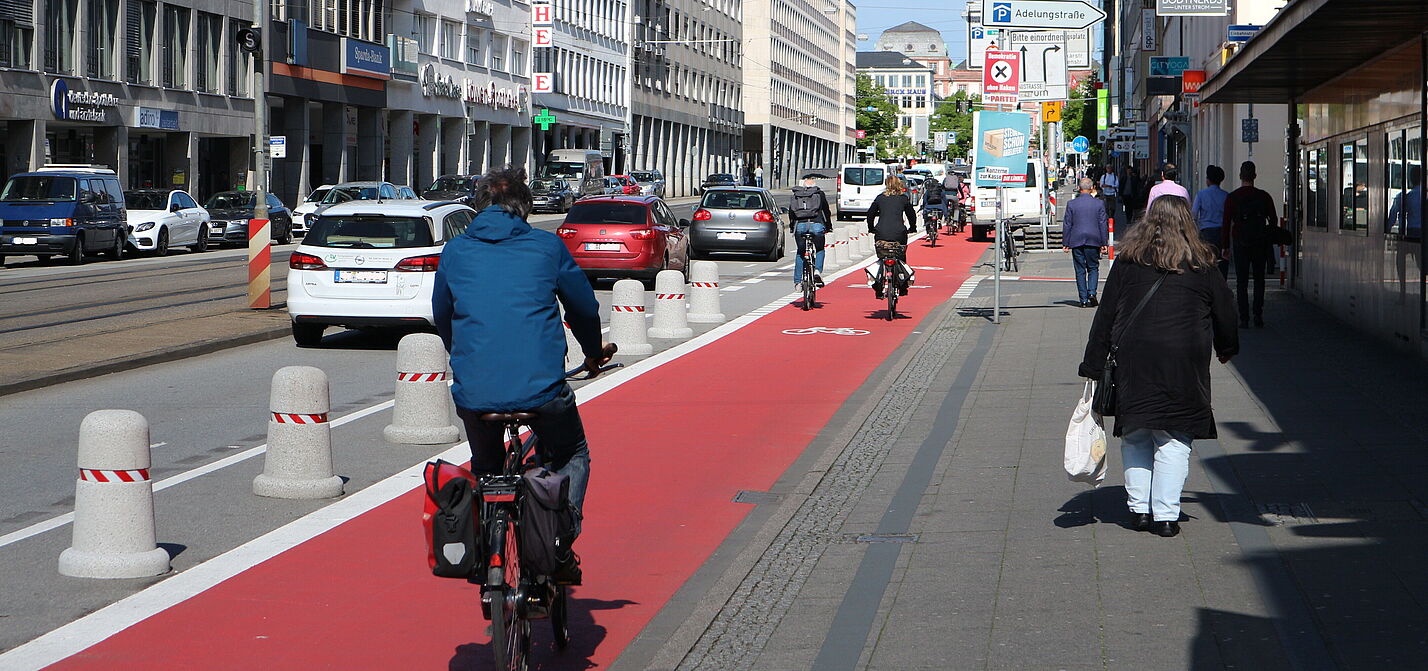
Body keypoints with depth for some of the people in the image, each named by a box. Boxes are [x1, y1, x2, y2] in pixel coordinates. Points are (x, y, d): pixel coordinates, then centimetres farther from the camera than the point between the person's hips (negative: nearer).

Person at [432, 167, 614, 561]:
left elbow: (441, 317, 24)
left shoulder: (455, 251, 11)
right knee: (571, 456, 26)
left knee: (485, 469, 29)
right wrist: (594, 354, 36)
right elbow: (585, 307, 16)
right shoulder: (547, 246, 7)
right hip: (541, 389, -2)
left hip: (473, 392, 2)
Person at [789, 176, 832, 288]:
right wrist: (828, 226, 25)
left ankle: (797, 281, 13)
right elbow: (826, 210, 14)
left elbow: (792, 211, 16)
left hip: (800, 225, 1)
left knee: (800, 252, 15)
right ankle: (817, 271, -3)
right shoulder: (819, 193, 13)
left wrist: (792, 226, 27)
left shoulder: (796, 195, 16)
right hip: (816, 225, -1)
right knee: (819, 250, 20)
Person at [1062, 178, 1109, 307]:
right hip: (1093, 241, 0)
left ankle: (1083, 299, 3)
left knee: (1080, 270, 5)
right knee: (1093, 268, 11)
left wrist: (1065, 243, 6)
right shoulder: (1099, 204, -1)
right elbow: (1103, 225, 1)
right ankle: (1091, 292, -9)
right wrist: (1104, 243, 6)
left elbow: (1067, 225, 0)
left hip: (1076, 241, 0)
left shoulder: (1071, 204, -1)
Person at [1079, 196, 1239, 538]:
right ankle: (1165, 514, 0)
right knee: (1174, 440, 4)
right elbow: (1225, 311, 11)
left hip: (1133, 363, 1)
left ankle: (1139, 508, 12)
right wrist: (1226, 349, 30)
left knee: (1135, 436, 13)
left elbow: (1105, 315, 3)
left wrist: (1093, 365, 7)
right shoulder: (1201, 267, 2)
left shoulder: (1127, 263, 3)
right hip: (1184, 364, -1)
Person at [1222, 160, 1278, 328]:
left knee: (1241, 282, 3)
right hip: (1260, 243, 1)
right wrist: (1269, 241, 16)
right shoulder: (1264, 196, -1)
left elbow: (1227, 223, -3)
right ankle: (1258, 315, 4)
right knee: (1259, 280, 13)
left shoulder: (1232, 197, -3)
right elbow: (1273, 220, 3)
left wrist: (1225, 246, 3)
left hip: (1240, 243, -1)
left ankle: (1244, 318, -3)